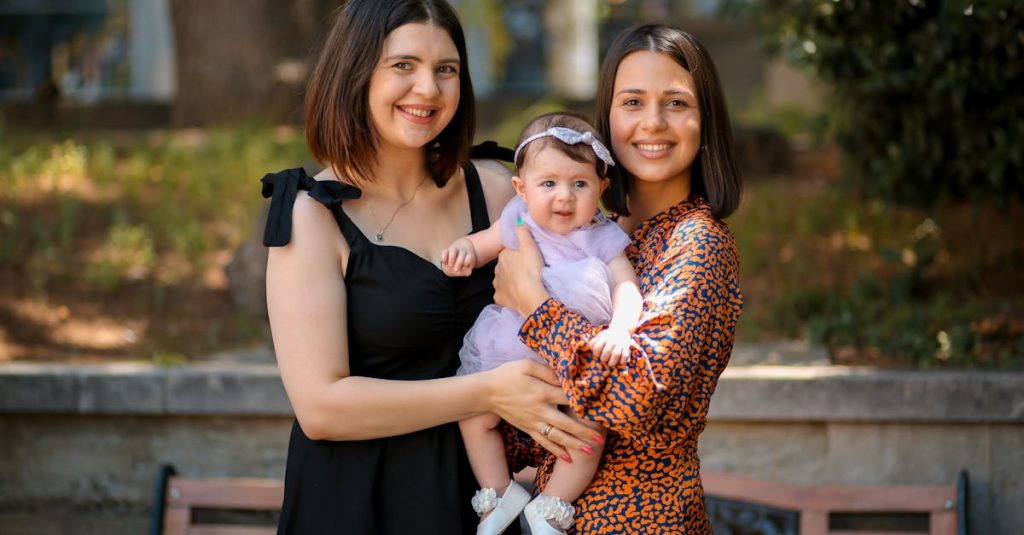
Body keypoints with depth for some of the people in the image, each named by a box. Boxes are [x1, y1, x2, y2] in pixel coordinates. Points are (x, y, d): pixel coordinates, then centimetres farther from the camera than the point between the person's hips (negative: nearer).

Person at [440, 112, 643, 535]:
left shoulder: (602, 239, -7)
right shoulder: (519, 223, -1)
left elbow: (627, 290, -15)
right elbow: (484, 243, 13)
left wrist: (619, 331, -35)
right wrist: (463, 249, -12)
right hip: (509, 353, 3)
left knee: (591, 427, -20)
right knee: (474, 416, -2)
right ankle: (499, 494, 17)